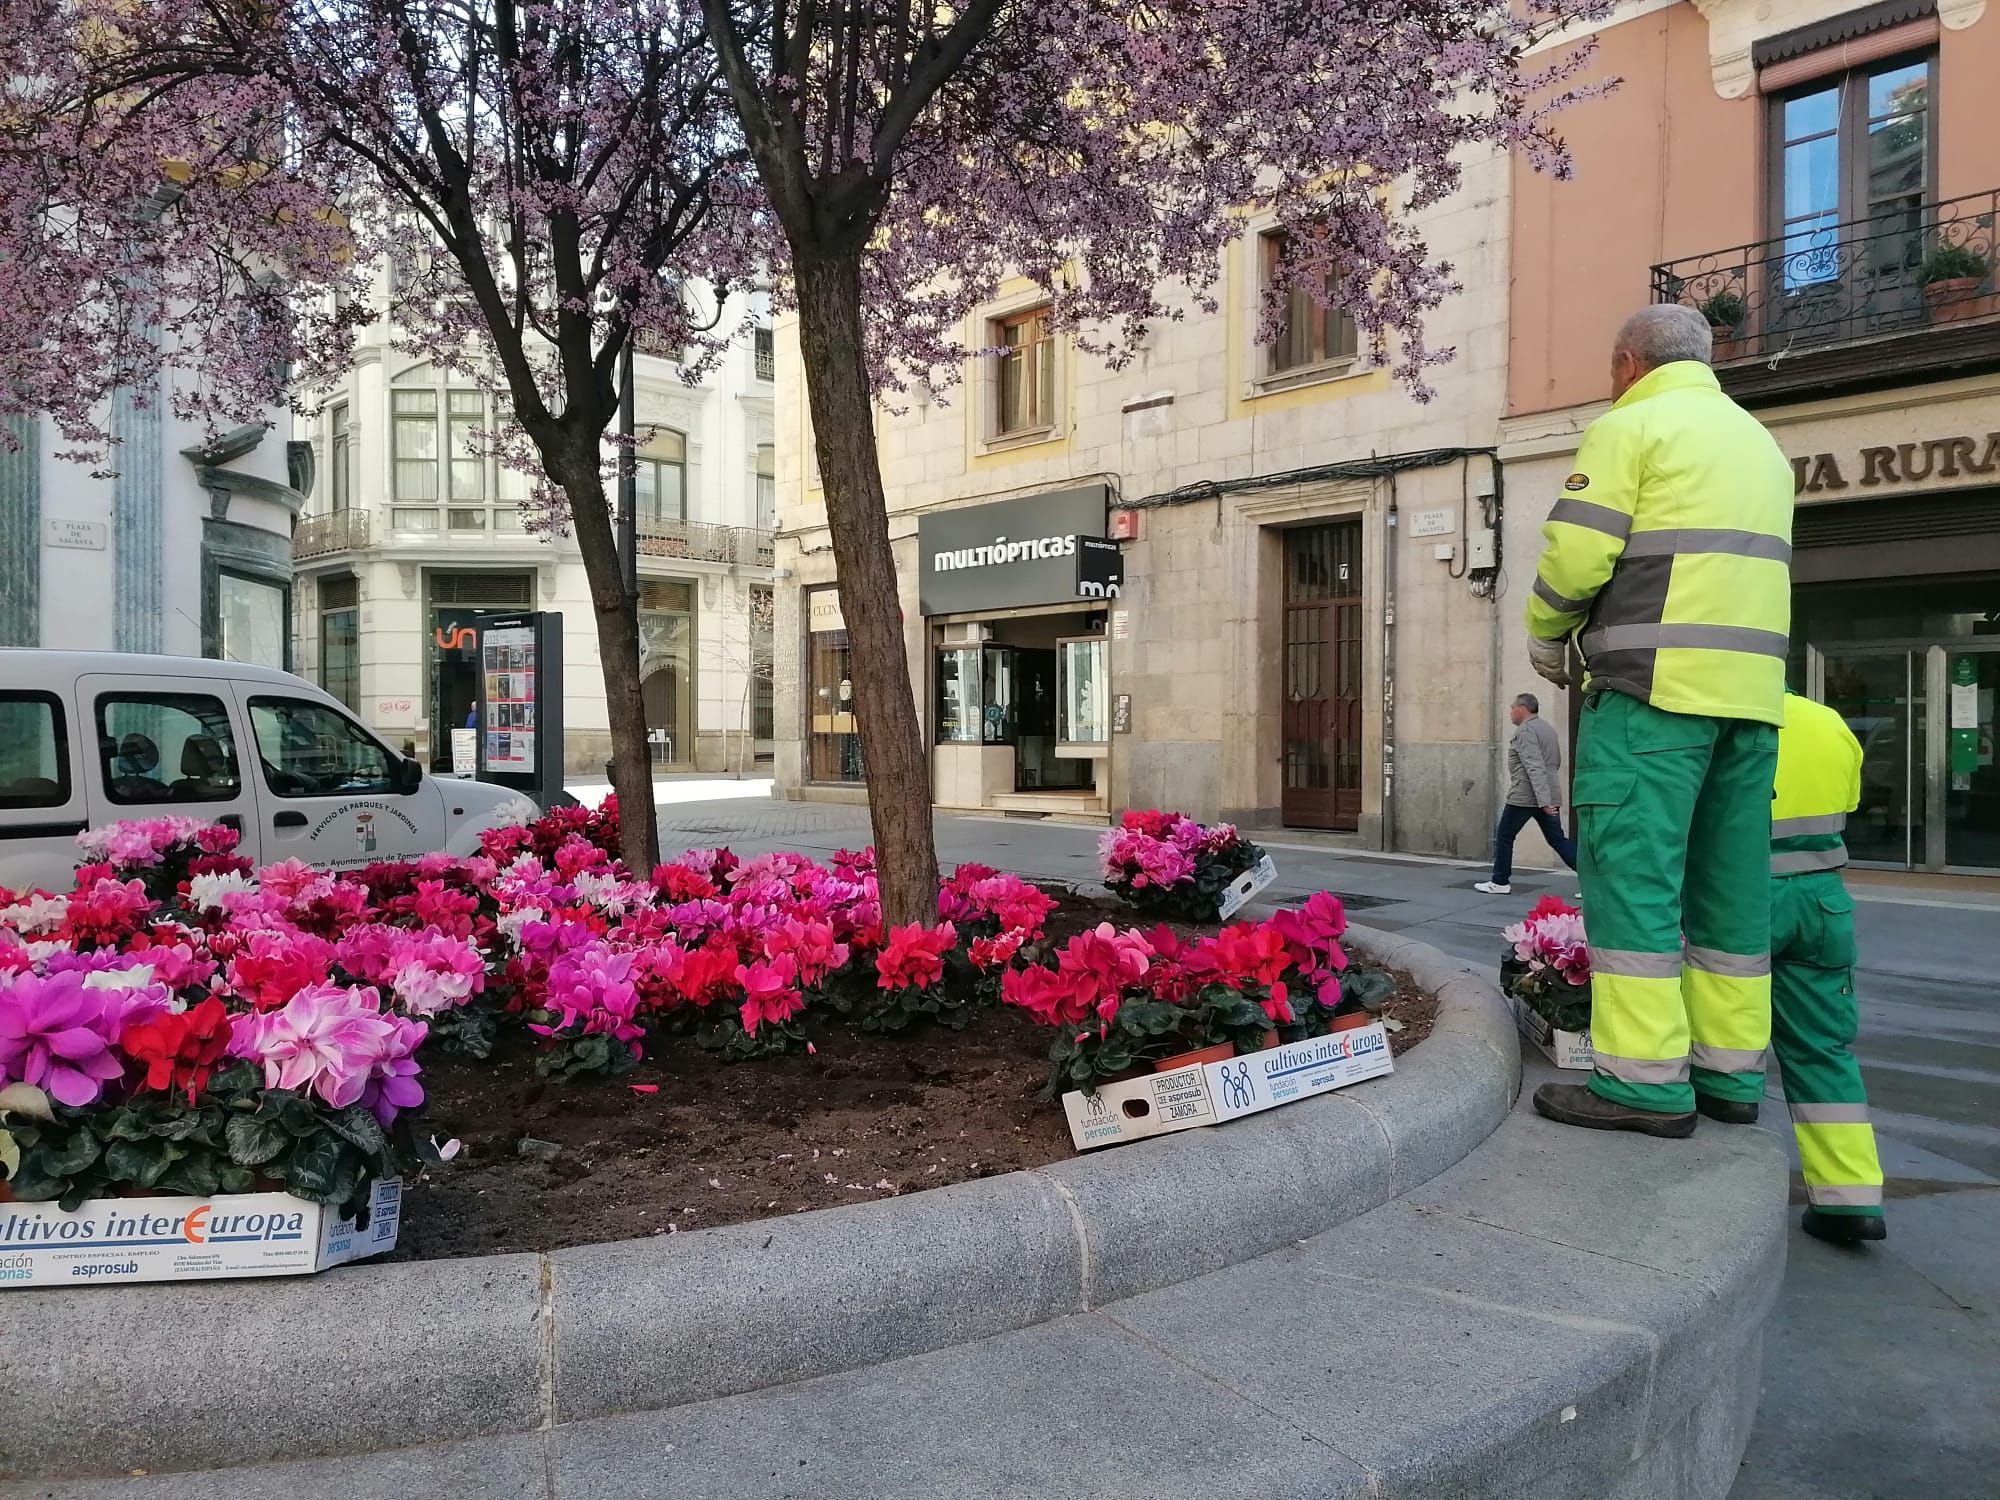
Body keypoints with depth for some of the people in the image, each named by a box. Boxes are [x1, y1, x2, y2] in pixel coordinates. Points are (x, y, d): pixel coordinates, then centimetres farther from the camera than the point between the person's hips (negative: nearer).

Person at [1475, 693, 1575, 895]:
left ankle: (1500, 882, 12)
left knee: (1504, 837, 6)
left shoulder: (1525, 730, -13)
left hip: (1524, 797, -8)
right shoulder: (1548, 727, 16)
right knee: (1557, 839, 7)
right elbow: (1556, 762, 26)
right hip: (1548, 796, 8)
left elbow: (1535, 768, -22)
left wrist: (1542, 801, -28)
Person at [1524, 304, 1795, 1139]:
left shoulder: (1631, 426, -1)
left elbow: (1574, 557, -10)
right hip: (1751, 691, 8)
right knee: (1730, 881, 9)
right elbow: (1743, 566, 20)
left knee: (1631, 871, -7)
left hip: (1656, 687, -8)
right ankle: (1730, 1072, 12)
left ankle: (1645, 1079, -8)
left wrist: (1546, 637, 8)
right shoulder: (1759, 442, 24)